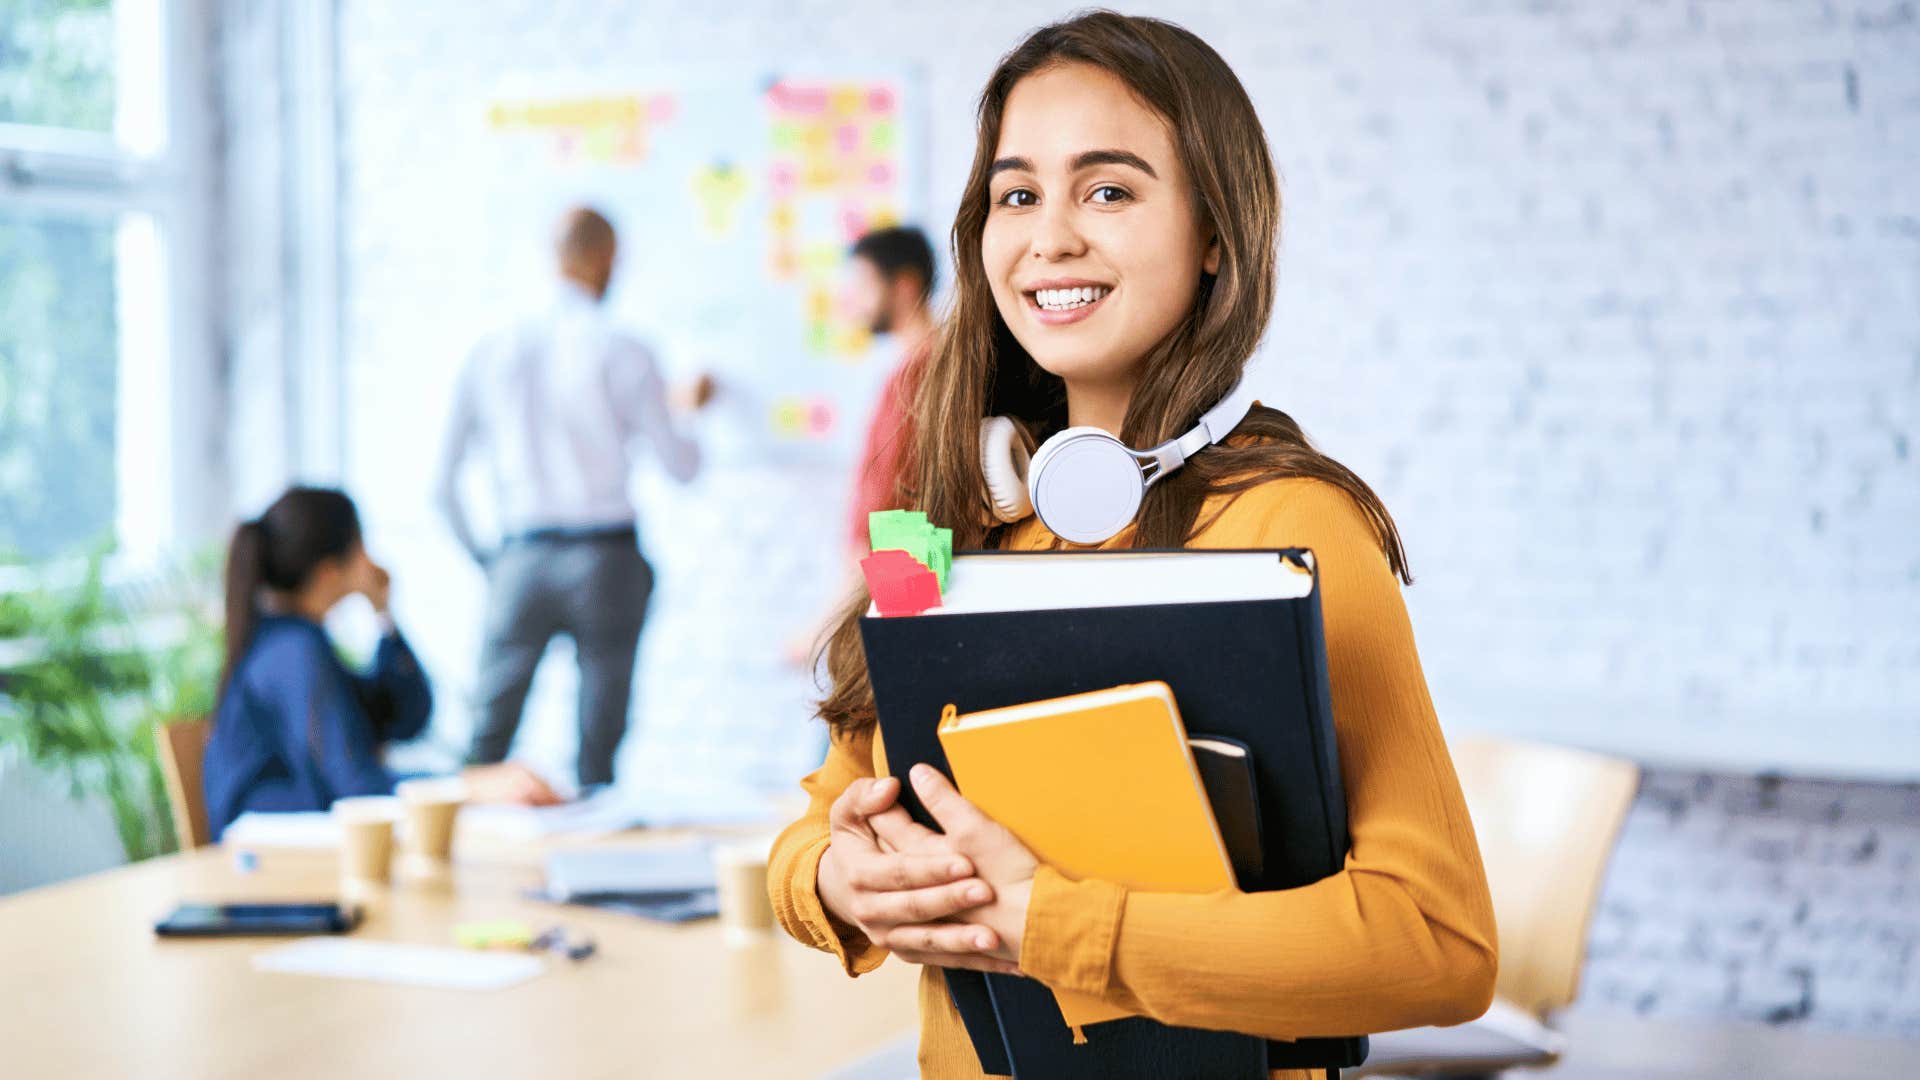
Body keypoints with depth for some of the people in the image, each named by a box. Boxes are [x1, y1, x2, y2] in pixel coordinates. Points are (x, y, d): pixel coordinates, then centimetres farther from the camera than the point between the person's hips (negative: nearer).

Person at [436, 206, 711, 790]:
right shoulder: (622, 353, -4)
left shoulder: (492, 351, 5)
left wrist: (481, 558, 19)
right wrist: (693, 409, 21)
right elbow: (681, 467, 1)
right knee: (598, 748, 3)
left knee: (488, 741, 5)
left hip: (520, 561, 2)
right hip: (604, 556, -2)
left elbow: (445, 479, 8)